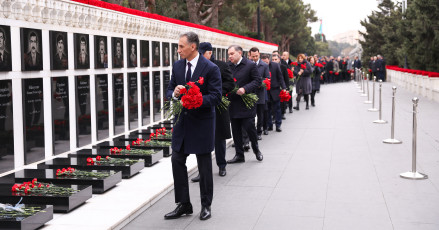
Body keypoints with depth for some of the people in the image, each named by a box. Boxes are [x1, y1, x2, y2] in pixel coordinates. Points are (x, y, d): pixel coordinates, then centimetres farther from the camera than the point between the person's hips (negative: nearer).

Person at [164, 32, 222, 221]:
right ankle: (183, 205, 16)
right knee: (177, 161, 4)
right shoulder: (177, 66, 5)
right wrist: (174, 93, -14)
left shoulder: (211, 68, -12)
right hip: (182, 121, 5)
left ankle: (206, 205, 22)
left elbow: (216, 96, -15)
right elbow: (169, 91, 10)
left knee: (204, 166, 7)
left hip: (202, 122, -5)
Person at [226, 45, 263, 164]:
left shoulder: (250, 65, -6)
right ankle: (239, 155, 19)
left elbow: (258, 81, -8)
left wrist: (245, 89, -20)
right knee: (235, 130, 9)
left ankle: (256, 149, 22)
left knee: (249, 127, -3)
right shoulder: (227, 66, 7)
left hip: (246, 103, -5)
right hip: (233, 104, 5)